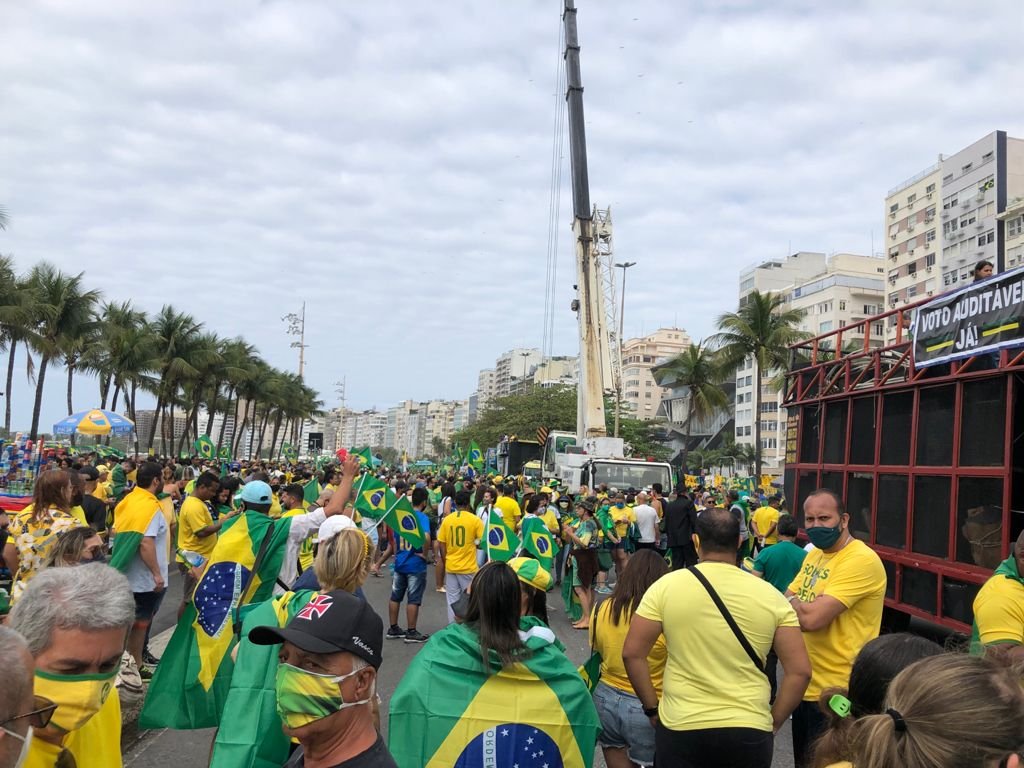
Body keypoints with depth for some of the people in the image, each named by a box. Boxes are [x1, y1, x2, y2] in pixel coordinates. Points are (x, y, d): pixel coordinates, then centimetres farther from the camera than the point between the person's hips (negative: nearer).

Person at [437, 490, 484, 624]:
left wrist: (445, 564, 13)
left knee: (452, 600, 11)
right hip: (469, 568, -3)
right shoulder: (475, 520, -9)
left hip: (450, 567, 3)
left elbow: (442, 546, 2)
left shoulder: (446, 520, -1)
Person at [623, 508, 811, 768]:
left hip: (681, 727, -1)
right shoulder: (770, 595, -3)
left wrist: (652, 708, 5)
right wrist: (773, 722, 8)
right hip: (749, 731, 2)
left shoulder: (667, 586, -6)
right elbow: (800, 670, -3)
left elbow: (632, 654, -6)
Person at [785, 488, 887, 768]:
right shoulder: (814, 554, 9)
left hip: (836, 692, -9)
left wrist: (788, 600, -8)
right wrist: (800, 604, -15)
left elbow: (811, 618, -28)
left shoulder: (861, 560, -21)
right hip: (806, 684, 9)